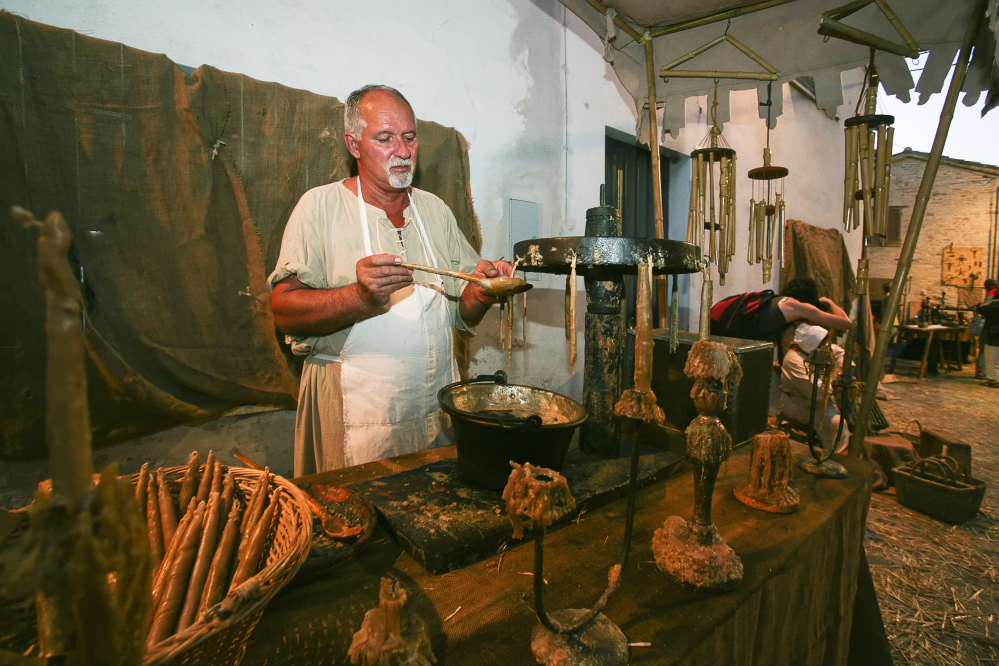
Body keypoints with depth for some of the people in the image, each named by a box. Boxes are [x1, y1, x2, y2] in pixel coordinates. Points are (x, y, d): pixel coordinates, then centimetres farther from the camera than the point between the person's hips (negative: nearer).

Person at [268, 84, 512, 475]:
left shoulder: (436, 210, 11)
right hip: (352, 411, -4)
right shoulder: (320, 206, -3)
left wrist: (481, 291, -11)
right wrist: (361, 298, -28)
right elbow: (284, 311, -12)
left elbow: (461, 314, 10)